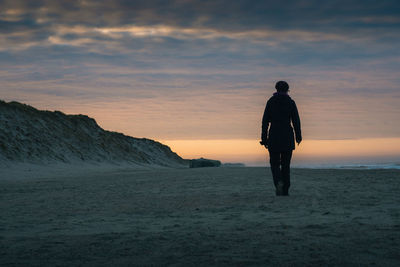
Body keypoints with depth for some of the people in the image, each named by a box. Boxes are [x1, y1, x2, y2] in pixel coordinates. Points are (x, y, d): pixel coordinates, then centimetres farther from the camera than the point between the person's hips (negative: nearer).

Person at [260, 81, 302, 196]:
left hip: (274, 135, 0)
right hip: (287, 137, 0)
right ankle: (285, 190, 9)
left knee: (275, 163, 8)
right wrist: (298, 136, 11)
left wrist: (264, 138, 3)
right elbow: (296, 121, 0)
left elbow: (265, 121, -1)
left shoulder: (271, 102, 1)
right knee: (286, 164, 11)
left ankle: (278, 182, -20)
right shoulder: (291, 102, 1)